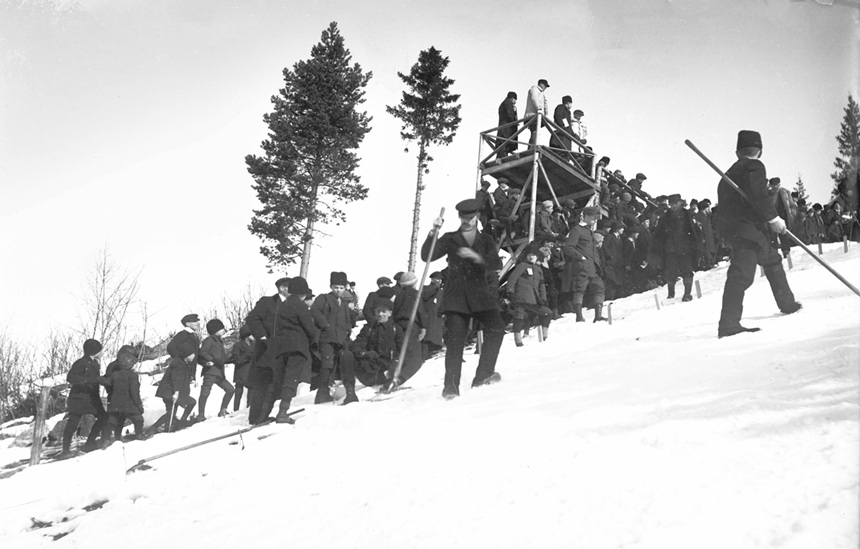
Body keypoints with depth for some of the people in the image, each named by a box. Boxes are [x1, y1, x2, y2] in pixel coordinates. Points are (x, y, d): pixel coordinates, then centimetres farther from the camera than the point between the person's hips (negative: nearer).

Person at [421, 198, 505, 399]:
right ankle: (451, 386, -9)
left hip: (481, 296, 1)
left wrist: (477, 257, -20)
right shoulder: (450, 239, 12)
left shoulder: (486, 241, 14)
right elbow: (426, 256, -1)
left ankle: (483, 376, -13)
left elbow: (497, 265, -2)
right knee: (455, 340, -11)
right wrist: (433, 233, -14)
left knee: (496, 328, -18)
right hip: (456, 298, -1)